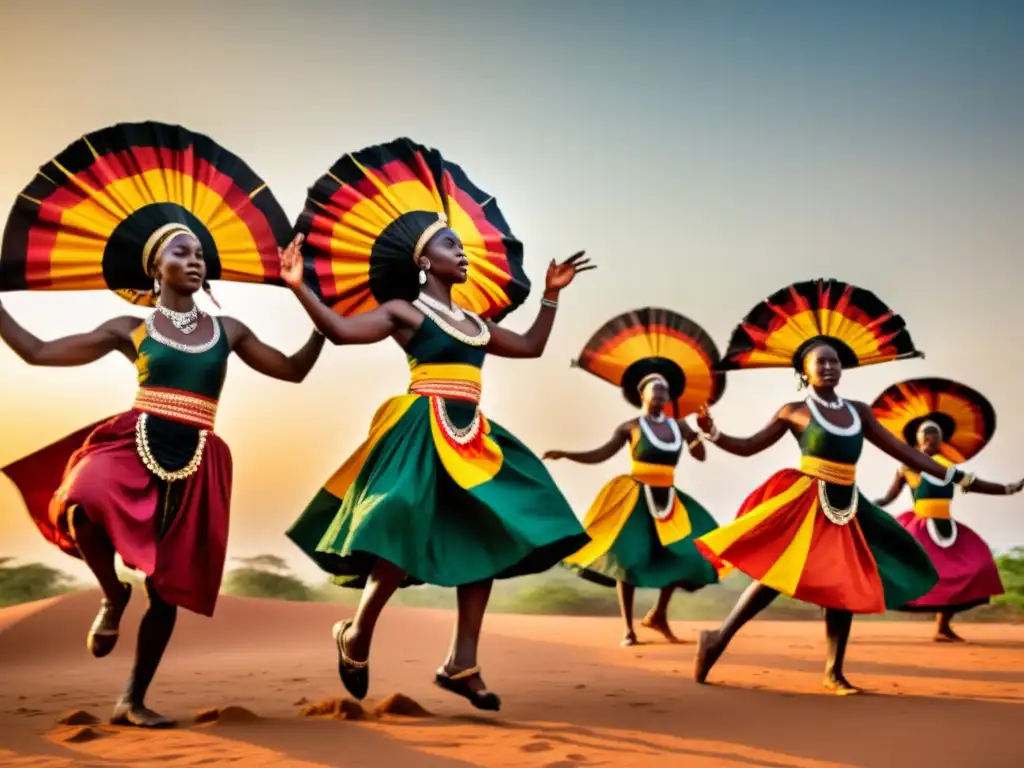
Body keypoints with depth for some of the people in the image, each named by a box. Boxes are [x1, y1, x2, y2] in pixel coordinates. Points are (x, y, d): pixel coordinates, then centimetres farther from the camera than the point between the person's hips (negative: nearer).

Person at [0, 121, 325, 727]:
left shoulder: (227, 332, 11)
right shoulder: (129, 331, 5)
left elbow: (294, 370, 18)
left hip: (195, 465, 2)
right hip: (133, 445, -2)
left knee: (168, 590, 4)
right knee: (83, 507, -36)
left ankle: (133, 702, 21)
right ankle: (113, 594, -3)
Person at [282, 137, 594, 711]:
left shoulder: (474, 321, 20)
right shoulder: (403, 310, 2)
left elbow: (531, 348, 29)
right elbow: (341, 330, -9)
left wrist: (552, 296, 29)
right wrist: (300, 288, -17)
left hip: (472, 437, 7)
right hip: (423, 434, -7)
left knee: (487, 540, 1)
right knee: (404, 540, -13)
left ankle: (462, 664, 6)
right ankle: (356, 636, 12)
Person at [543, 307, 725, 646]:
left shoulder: (679, 426, 7)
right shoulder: (630, 427, -4)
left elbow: (700, 456, 13)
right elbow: (598, 455, -5)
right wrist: (566, 454, -18)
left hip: (668, 498, 4)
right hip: (636, 497, -4)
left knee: (688, 550, -1)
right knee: (627, 556, -5)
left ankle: (658, 615, 14)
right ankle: (628, 628, 7)